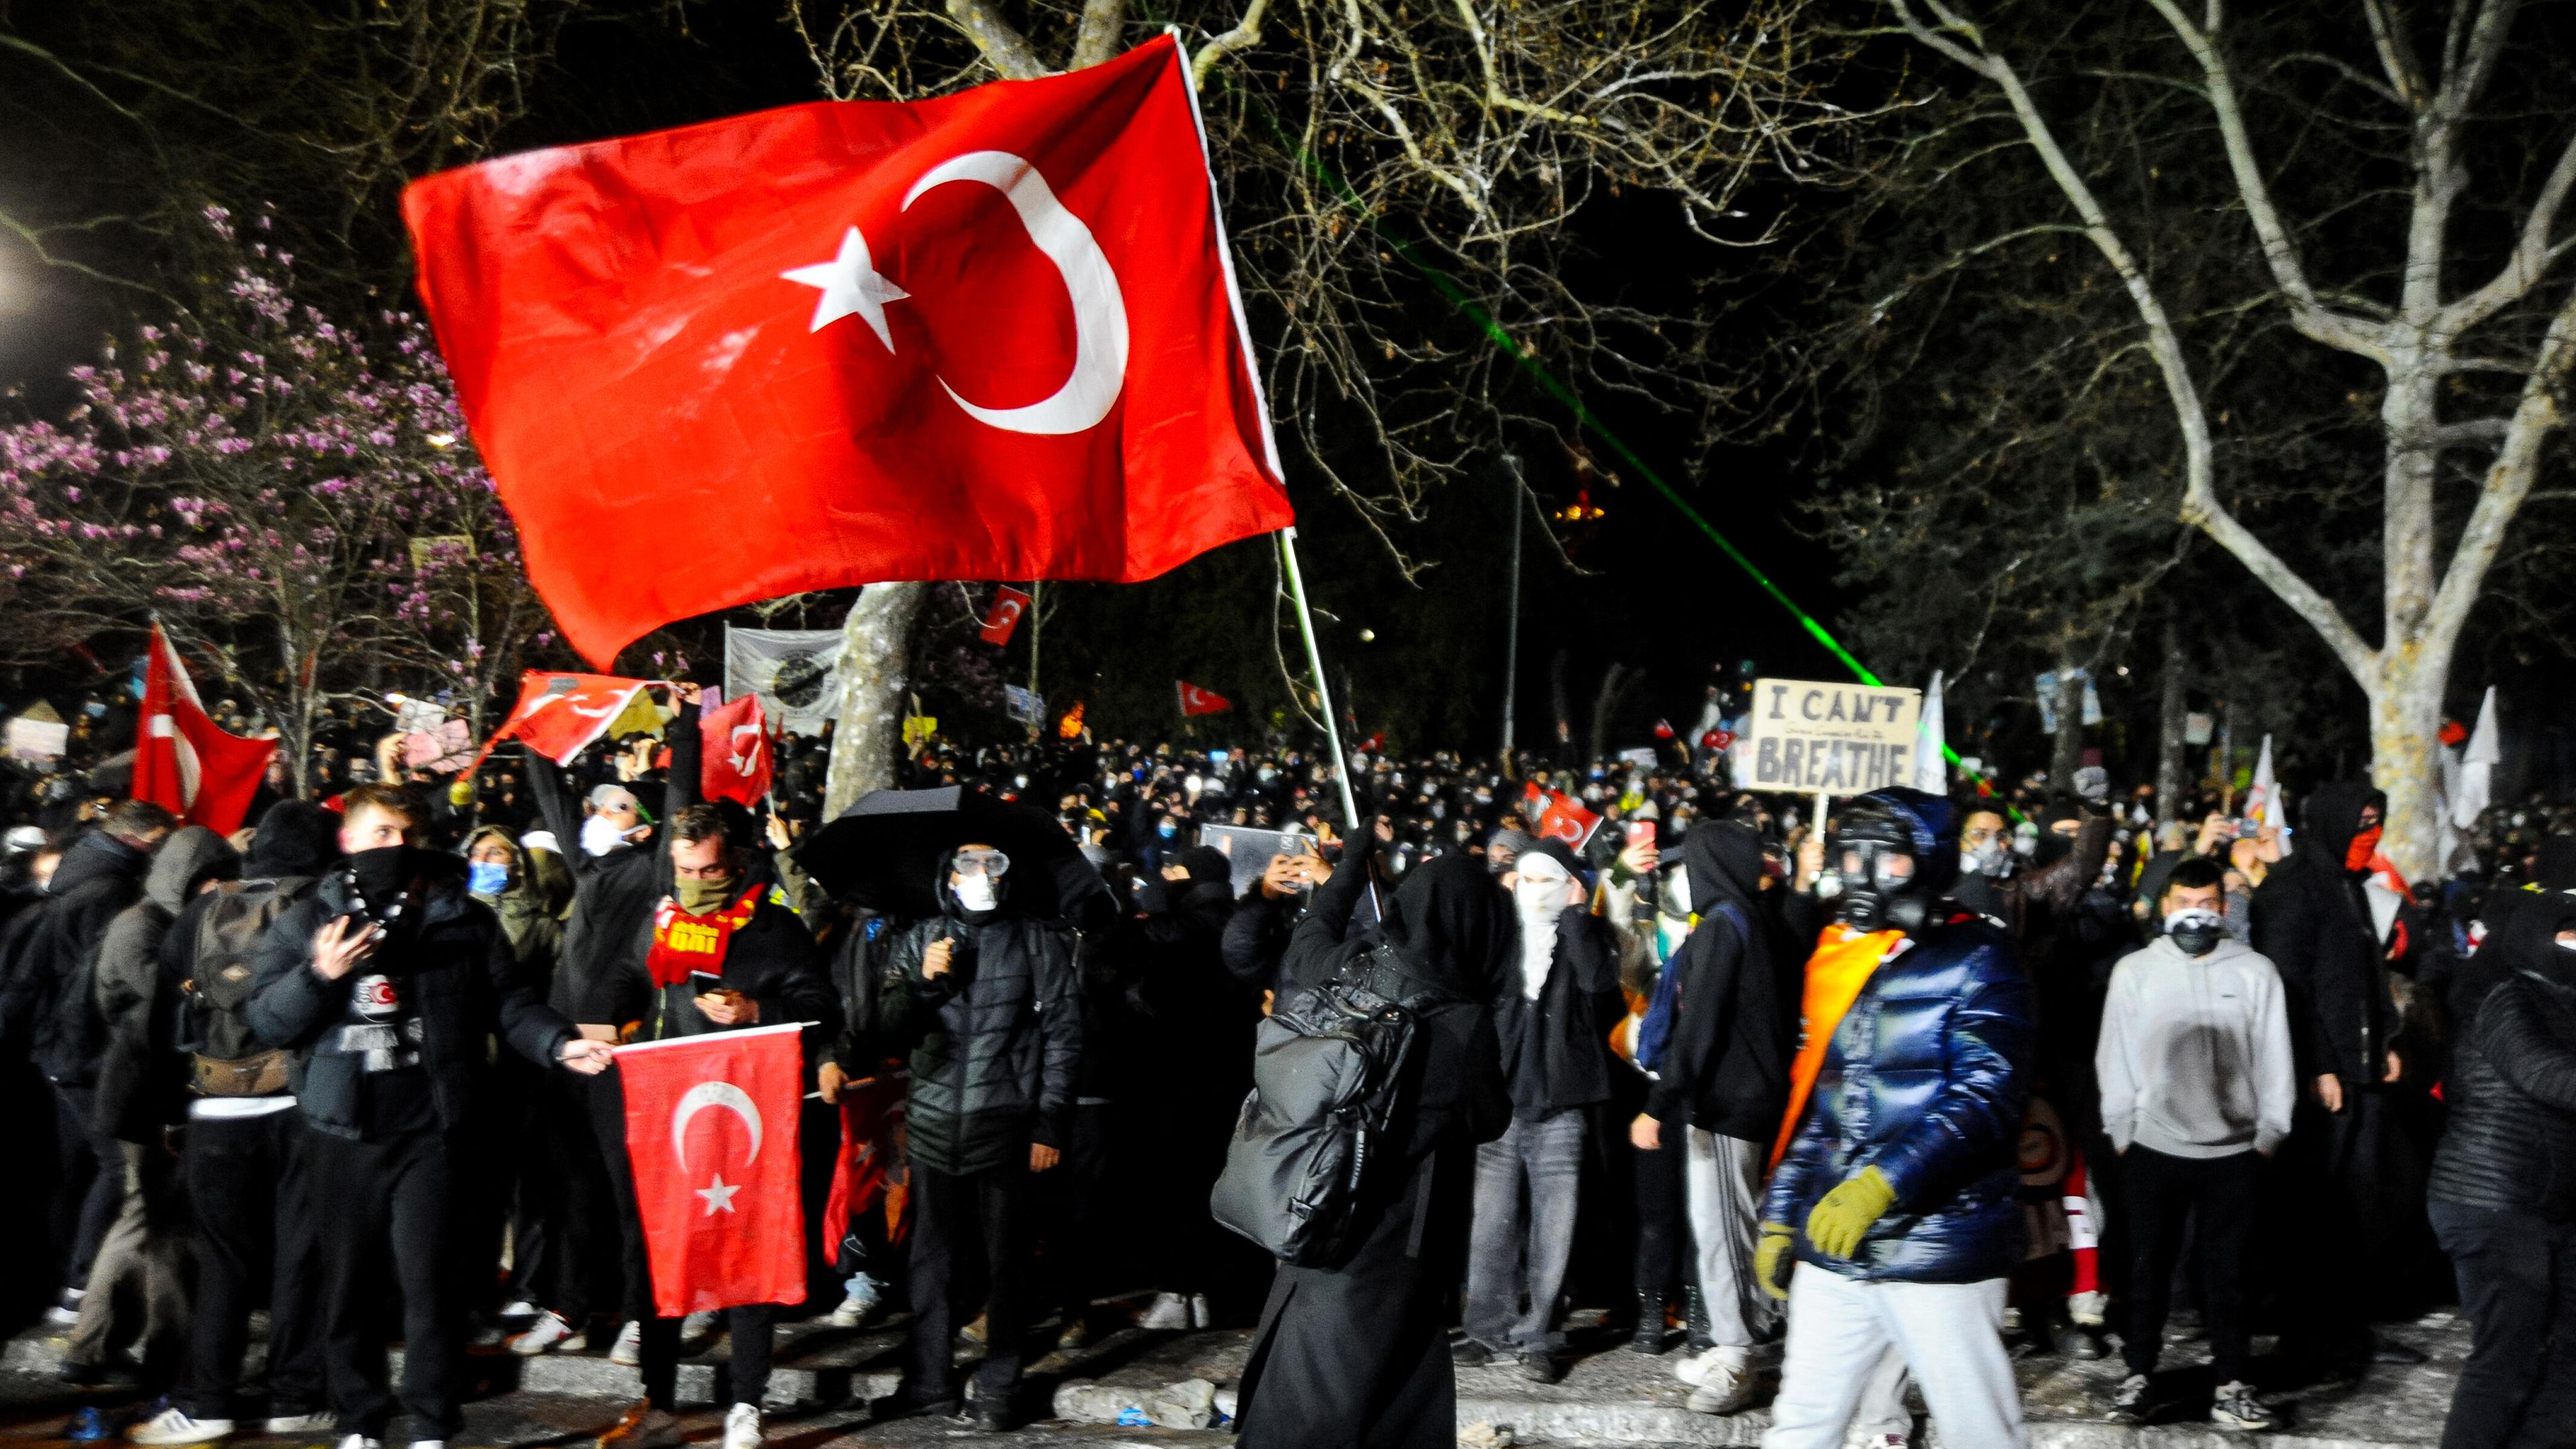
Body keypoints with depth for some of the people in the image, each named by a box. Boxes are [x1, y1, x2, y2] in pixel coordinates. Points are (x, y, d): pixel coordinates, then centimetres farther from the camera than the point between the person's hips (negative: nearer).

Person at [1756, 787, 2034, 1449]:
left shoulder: (1975, 958, -6)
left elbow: (1986, 1099, -17)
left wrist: (1884, 1183, -27)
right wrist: (1780, 1214, 17)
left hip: (1940, 1247, -6)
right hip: (1832, 1246, 6)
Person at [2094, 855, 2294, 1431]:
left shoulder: (2256, 972, 2)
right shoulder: (2134, 970, 1)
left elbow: (2273, 1057, 3)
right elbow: (2116, 1055, 3)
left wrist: (2270, 1132, 0)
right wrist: (2121, 1128, 0)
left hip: (2233, 1148, 0)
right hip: (2152, 1146, 0)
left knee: (2228, 1269, 8)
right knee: (2149, 1265, 9)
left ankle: (2232, 1382, 18)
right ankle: (2139, 1374, 20)